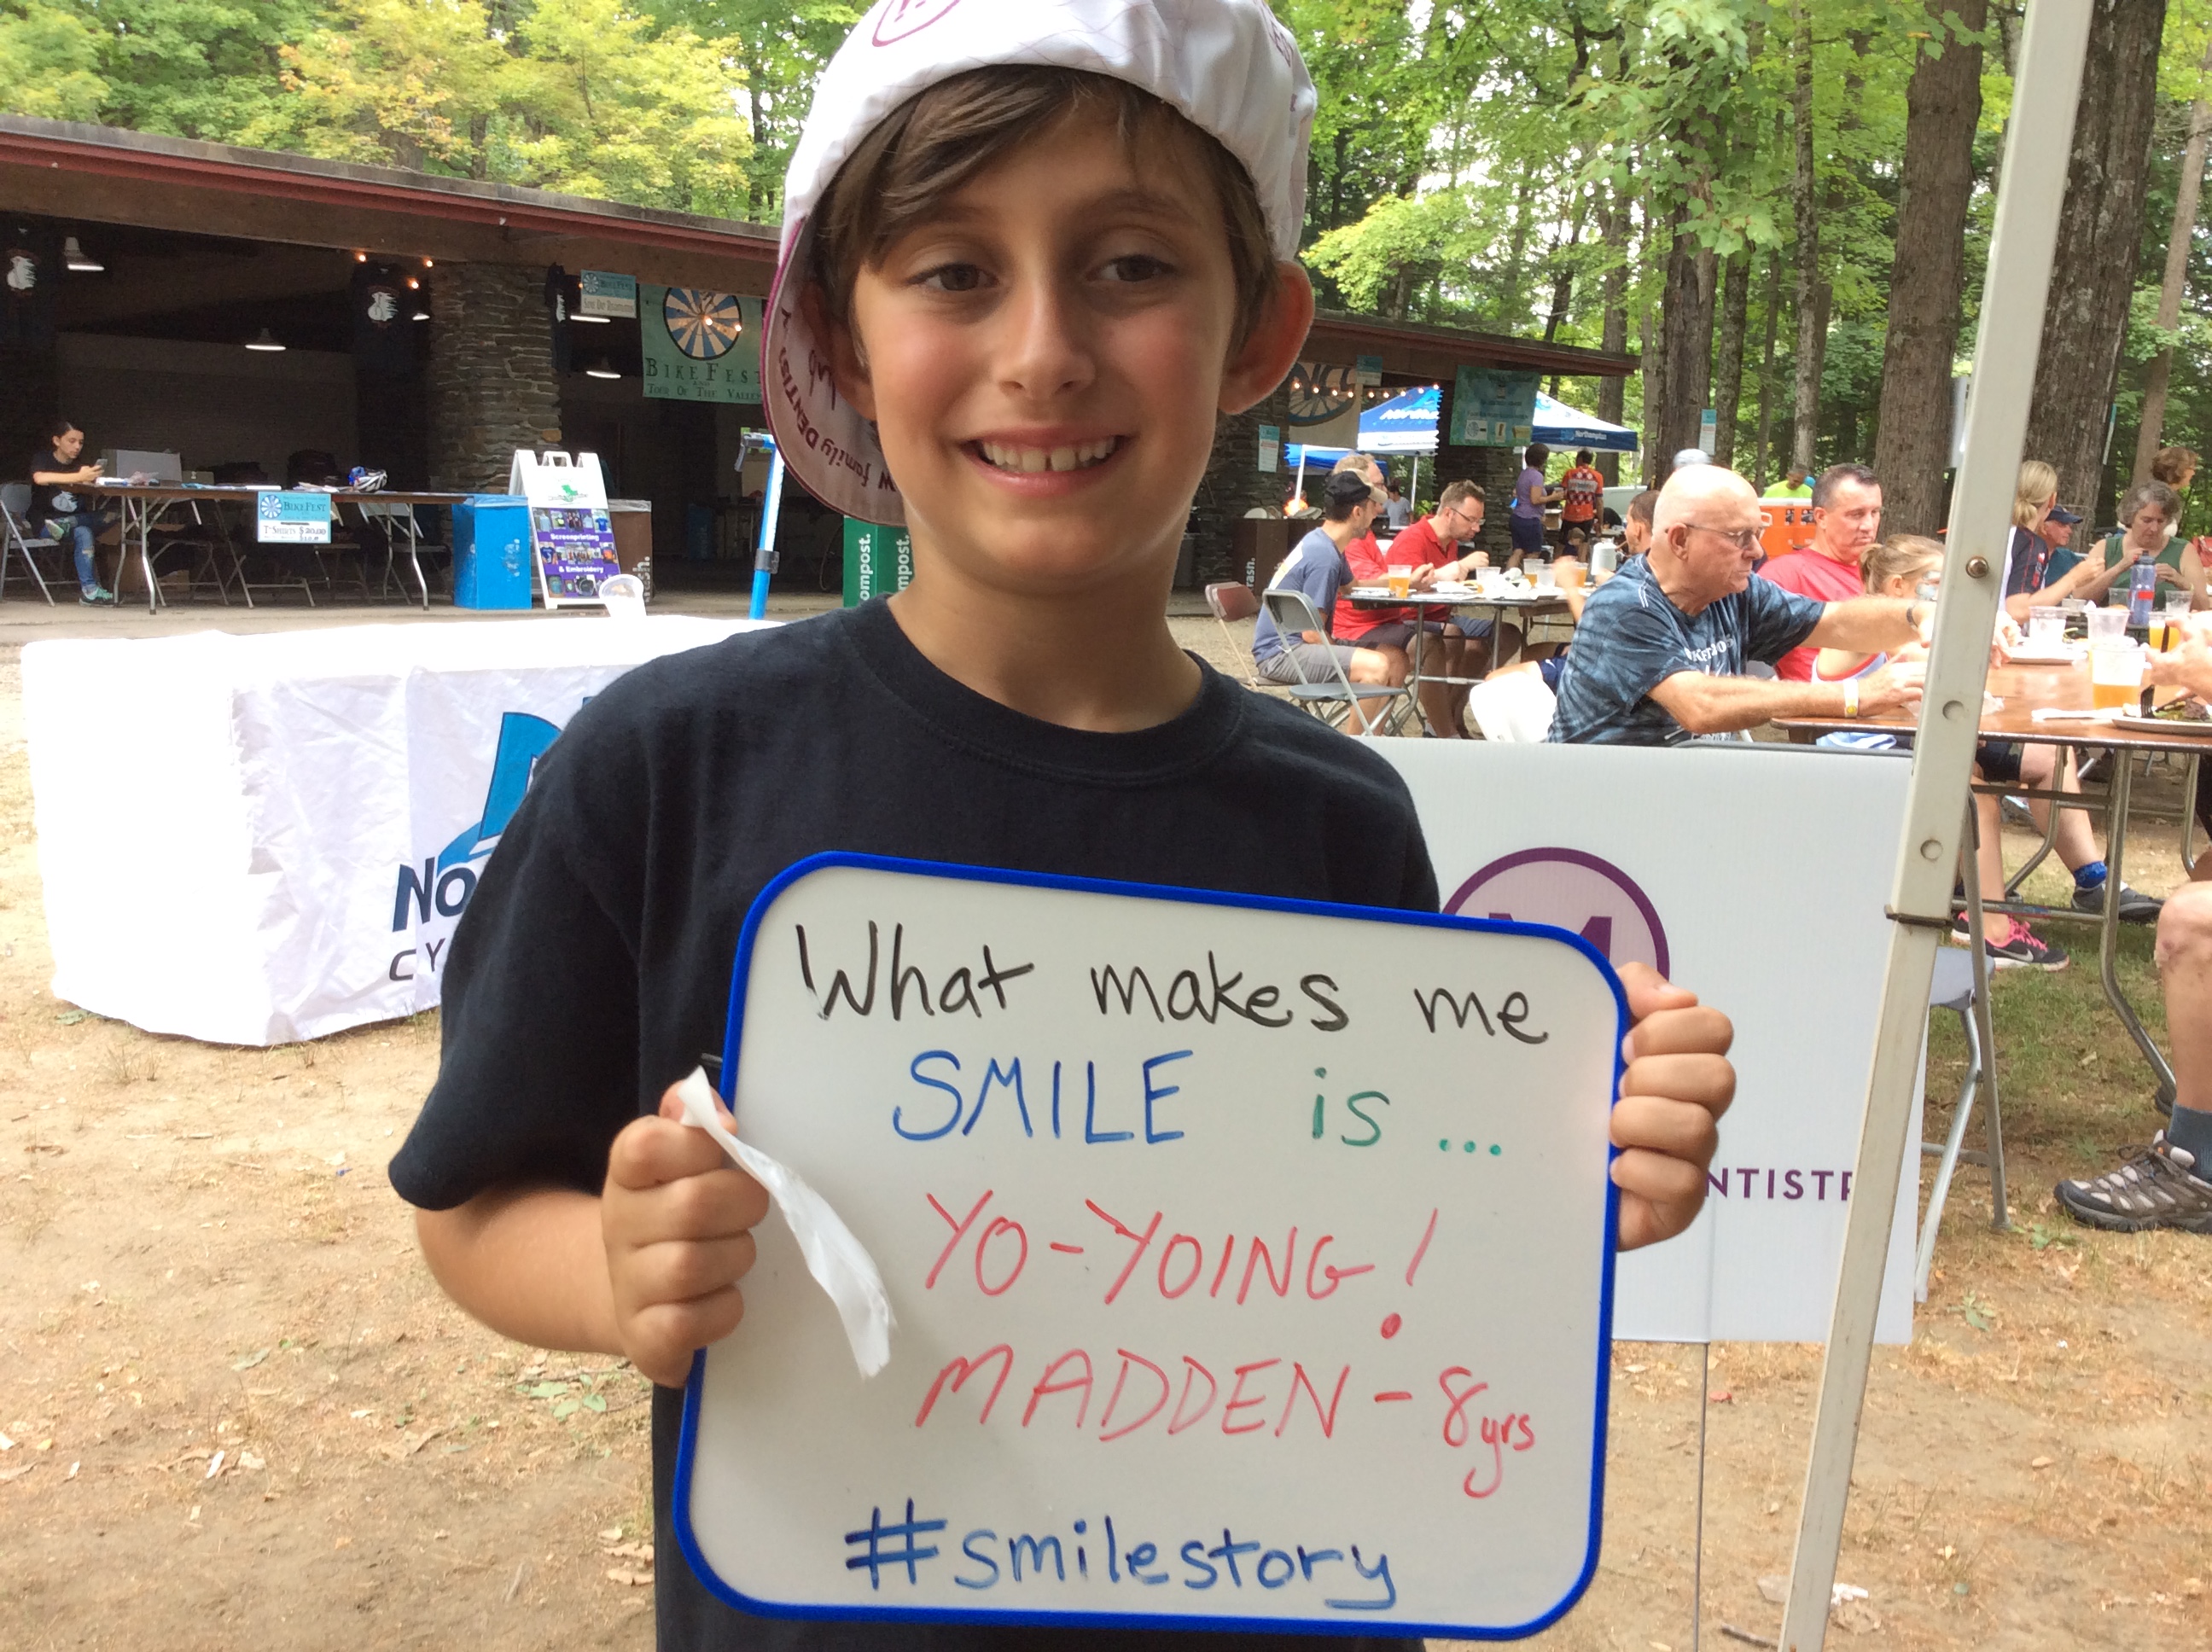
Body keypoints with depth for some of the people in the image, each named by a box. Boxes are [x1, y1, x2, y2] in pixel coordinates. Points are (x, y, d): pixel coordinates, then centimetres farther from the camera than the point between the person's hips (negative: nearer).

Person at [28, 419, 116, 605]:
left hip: (76, 517, 5)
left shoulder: (79, 466, 15)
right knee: (82, 533, -36)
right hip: (45, 522, -5)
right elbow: (39, 478, -25)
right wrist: (78, 477, -35)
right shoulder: (42, 458, 1)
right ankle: (89, 589, -41)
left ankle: (65, 525, -38)